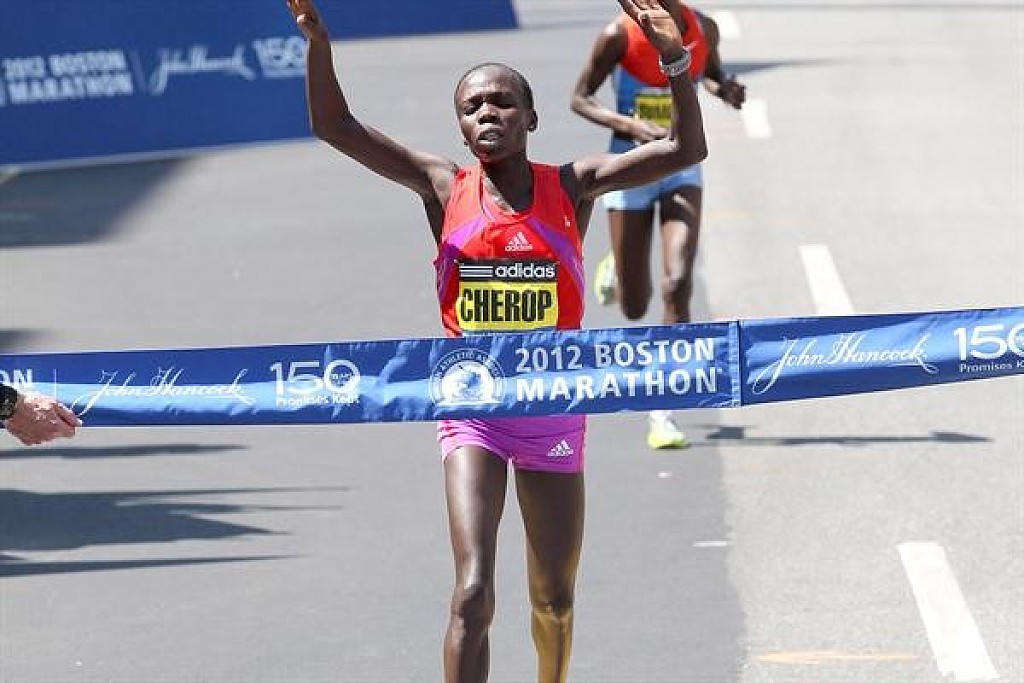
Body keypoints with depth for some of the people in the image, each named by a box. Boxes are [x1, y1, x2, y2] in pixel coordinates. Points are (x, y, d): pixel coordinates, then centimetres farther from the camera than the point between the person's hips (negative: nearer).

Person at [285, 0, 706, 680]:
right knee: (473, 591, -17)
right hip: (472, 412, -1)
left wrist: (675, 59, -23)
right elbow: (335, 126, -8)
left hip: (554, 412, 1)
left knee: (554, 601, 13)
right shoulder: (445, 189, -2)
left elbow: (685, 150, -9)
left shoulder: (573, 188, -1)